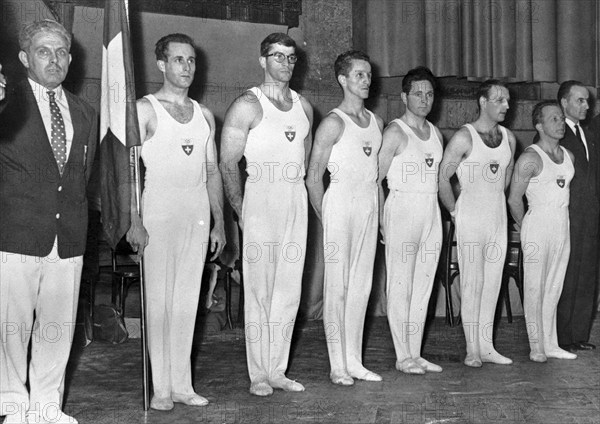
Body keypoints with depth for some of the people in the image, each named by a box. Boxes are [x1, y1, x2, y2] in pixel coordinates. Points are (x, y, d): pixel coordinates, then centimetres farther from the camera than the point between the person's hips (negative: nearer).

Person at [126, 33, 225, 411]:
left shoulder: (205, 116, 15)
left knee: (188, 301, 5)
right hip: (159, 213, -5)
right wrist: (134, 220, -16)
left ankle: (182, 384, 11)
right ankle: (160, 388, 1)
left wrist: (219, 222, 12)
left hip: (197, 215, 5)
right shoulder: (145, 109, -1)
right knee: (158, 300, -5)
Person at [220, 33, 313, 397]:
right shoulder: (248, 106, -3)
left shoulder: (304, 106, 15)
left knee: (290, 292, 6)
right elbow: (228, 164, -6)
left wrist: (296, 194, 11)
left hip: (296, 201, 6)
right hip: (261, 199, -6)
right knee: (260, 291, -4)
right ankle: (258, 375, 3)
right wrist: (241, 211, -8)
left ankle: (278, 370, 14)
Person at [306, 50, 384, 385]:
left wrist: (380, 213, 13)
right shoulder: (334, 123, -7)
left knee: (362, 285, 8)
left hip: (369, 208, 7)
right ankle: (338, 366, 1)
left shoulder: (376, 122, 14)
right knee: (337, 287, -4)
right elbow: (313, 176, -7)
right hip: (341, 204, -7)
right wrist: (324, 217, -5)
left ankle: (354, 362, 15)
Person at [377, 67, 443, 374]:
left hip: (432, 211, 7)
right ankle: (403, 356, 1)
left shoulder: (435, 133, 16)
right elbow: (375, 178, -9)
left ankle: (415, 353, 14)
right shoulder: (395, 132, -6)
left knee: (423, 286, 8)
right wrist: (382, 219, -13)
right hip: (403, 208, -7)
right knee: (400, 285, -4)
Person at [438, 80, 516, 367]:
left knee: (492, 283, 7)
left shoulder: (509, 138, 9)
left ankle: (486, 347, 13)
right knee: (473, 283, -4)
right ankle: (472, 350, 1)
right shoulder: (464, 138, -11)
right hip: (471, 220, -6)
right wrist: (454, 211, -3)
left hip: (498, 219, 6)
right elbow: (442, 178, -9)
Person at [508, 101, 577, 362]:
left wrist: (562, 218, 16)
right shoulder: (530, 158, -12)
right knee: (535, 288, -1)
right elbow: (514, 199, -9)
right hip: (538, 224, -7)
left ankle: (551, 345, 17)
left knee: (554, 289, 10)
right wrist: (526, 229, 0)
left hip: (562, 226, 7)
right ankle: (536, 347, 5)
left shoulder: (568, 156, 10)